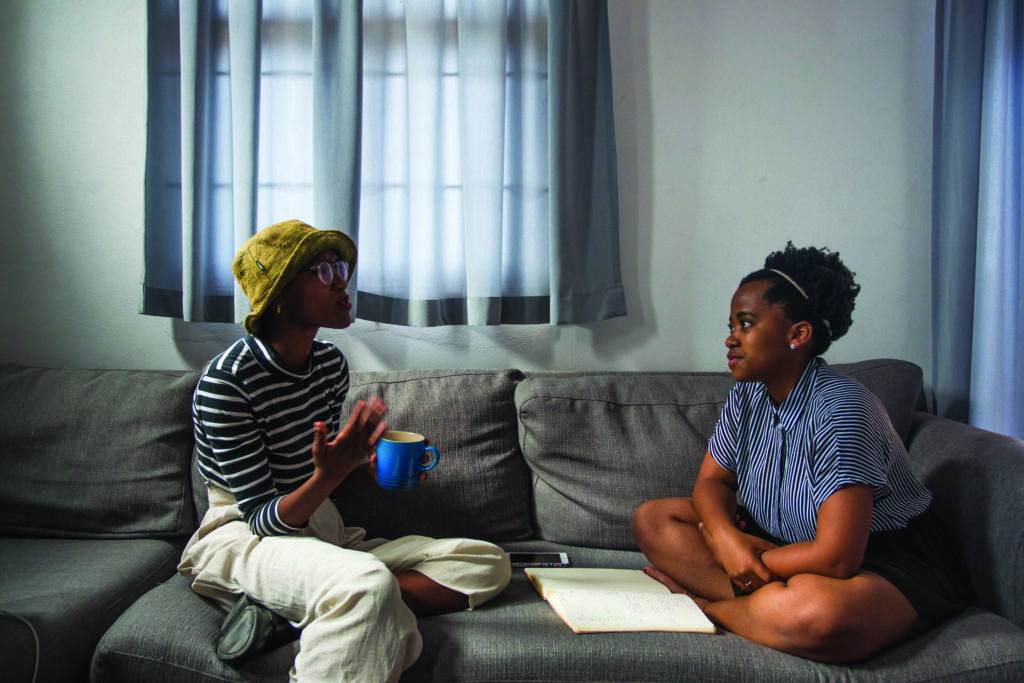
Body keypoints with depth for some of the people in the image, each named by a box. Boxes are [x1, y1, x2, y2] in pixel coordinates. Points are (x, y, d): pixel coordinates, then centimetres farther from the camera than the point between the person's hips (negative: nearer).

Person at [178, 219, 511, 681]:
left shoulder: (331, 363, 3)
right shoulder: (225, 382, -18)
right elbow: (262, 518, -19)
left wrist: (362, 459, -5)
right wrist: (329, 474, -37)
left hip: (322, 531, 9)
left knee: (489, 563, -9)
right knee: (368, 582, -42)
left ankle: (302, 610, -15)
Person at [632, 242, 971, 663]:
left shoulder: (839, 409, -26)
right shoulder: (747, 395, -3)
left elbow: (836, 558, -29)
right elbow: (711, 481, 4)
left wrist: (753, 562, -14)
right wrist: (725, 537, -19)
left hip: (888, 566, -7)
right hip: (787, 545, 8)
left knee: (816, 613, -42)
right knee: (651, 519, -3)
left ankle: (707, 602, -11)